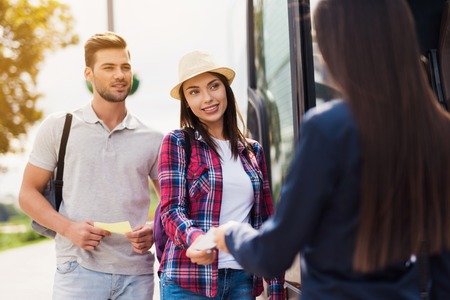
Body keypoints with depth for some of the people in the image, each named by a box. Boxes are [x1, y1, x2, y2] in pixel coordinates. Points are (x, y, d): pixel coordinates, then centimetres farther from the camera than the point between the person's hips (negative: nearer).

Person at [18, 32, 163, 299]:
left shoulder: (152, 140, 8)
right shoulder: (58, 128, 5)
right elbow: (29, 193, 6)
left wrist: (154, 231, -8)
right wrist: (68, 227, -10)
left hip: (137, 275, 2)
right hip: (79, 269, -2)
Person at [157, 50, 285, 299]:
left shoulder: (252, 151, 12)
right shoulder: (177, 142, 0)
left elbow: (266, 222, 13)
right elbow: (172, 210, -9)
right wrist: (194, 239, -30)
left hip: (243, 279, 4)